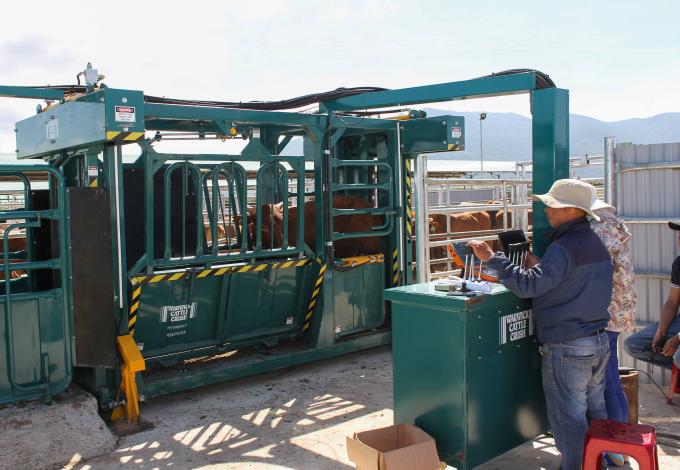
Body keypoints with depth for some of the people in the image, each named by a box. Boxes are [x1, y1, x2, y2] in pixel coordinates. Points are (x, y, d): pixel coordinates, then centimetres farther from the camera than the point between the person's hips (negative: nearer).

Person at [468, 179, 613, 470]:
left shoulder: (564, 247, -20)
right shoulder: (595, 242, 10)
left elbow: (528, 285, -26)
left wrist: (491, 258, -22)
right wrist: (541, 265, 13)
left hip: (567, 348, -9)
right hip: (599, 342, 9)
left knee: (568, 419, 3)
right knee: (594, 413, 19)